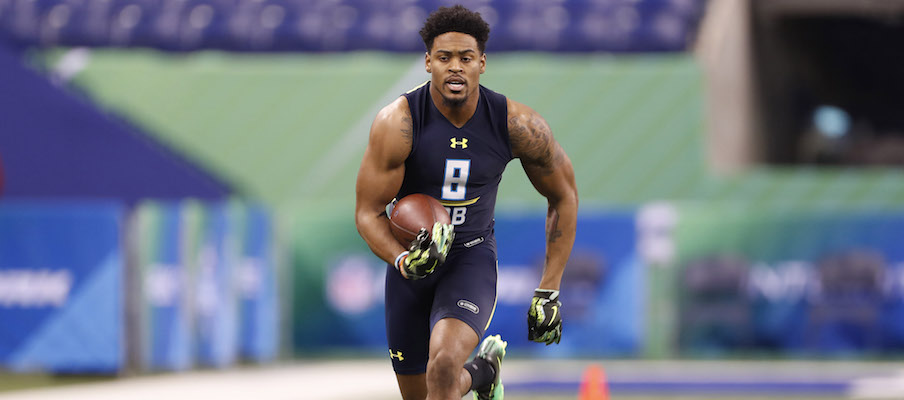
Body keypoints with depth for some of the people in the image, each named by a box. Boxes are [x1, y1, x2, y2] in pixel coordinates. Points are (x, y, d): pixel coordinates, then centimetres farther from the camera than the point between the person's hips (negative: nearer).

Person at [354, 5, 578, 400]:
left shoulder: (518, 126, -16)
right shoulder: (397, 123, -20)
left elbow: (563, 195, 0)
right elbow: (368, 212, -12)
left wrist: (549, 291, -2)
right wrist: (402, 260, -34)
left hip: (472, 256, -2)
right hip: (412, 252, 2)